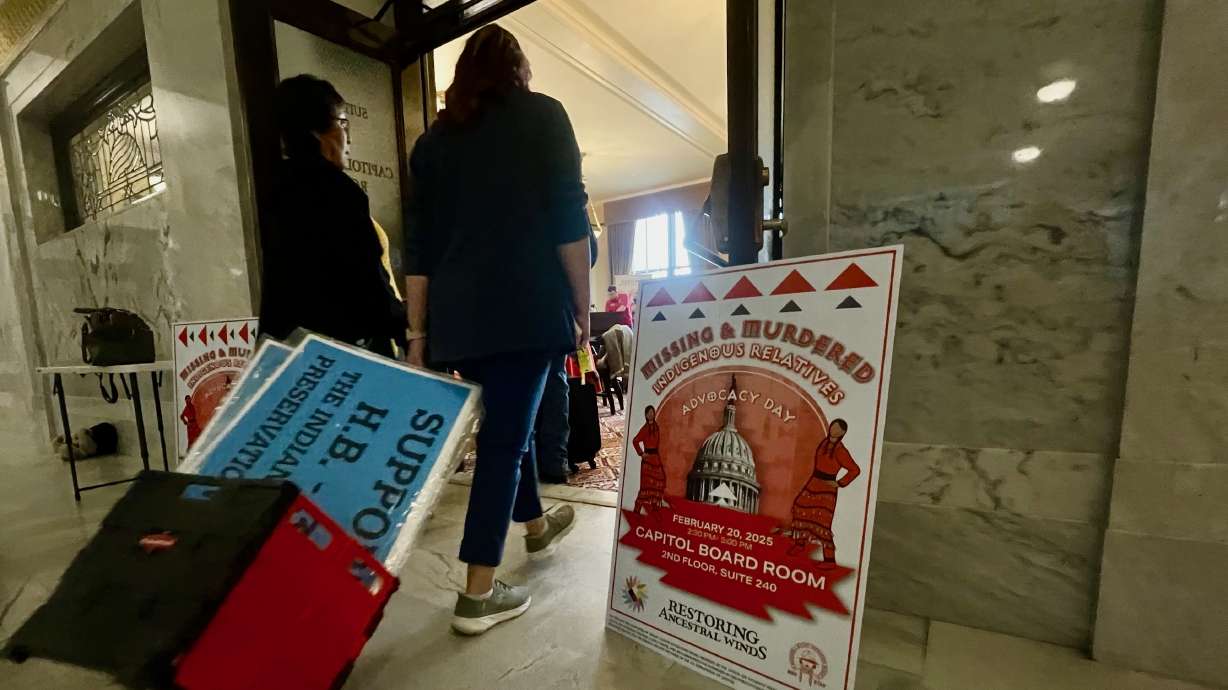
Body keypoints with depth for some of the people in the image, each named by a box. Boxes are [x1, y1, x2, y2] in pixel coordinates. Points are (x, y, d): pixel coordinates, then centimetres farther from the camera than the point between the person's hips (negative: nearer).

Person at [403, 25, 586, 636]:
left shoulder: (431, 140, 18)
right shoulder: (541, 114, 7)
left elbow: (418, 247, 13)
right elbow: (568, 220, -4)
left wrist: (417, 334, 16)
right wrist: (582, 308, 0)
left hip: (456, 315, 5)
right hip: (525, 307, -5)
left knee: (507, 423, 20)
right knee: (505, 436, 0)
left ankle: (536, 526, 41)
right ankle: (478, 594, 8)